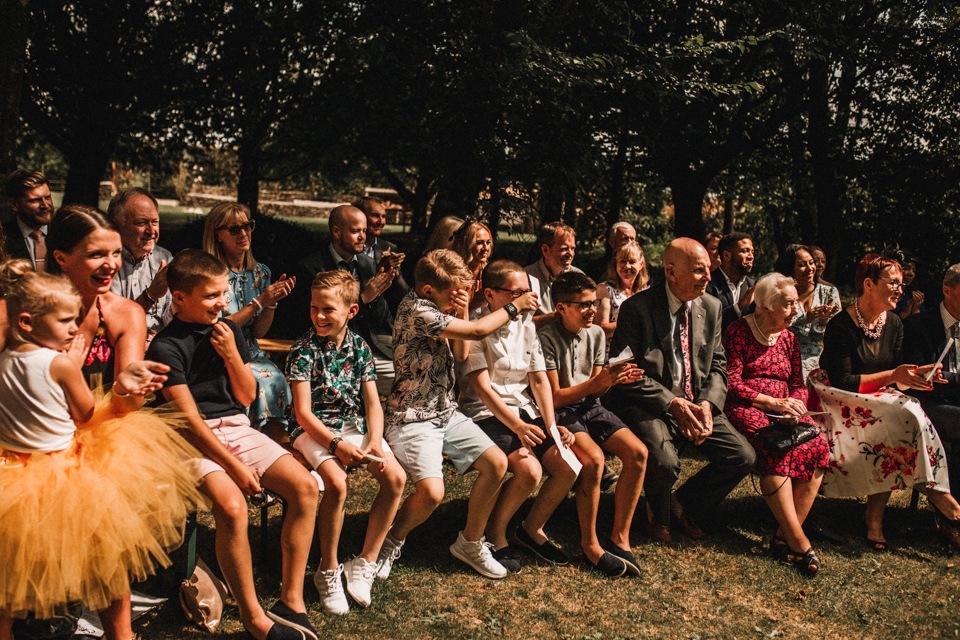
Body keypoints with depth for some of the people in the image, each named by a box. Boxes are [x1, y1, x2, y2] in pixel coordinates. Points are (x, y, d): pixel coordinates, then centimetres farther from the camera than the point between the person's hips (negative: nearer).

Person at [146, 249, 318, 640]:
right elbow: (189, 418, -13)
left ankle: (291, 600, -5)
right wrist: (234, 466, -18)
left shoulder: (229, 330, 8)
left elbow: (247, 396, 10)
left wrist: (231, 354, -7)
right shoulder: (166, 347, -9)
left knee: (305, 486, -13)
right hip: (195, 439, -6)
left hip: (237, 428, 6)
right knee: (232, 505, -32)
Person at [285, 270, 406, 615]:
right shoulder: (303, 350, -9)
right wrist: (336, 445, -26)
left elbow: (373, 403, 3)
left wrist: (374, 442, -15)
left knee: (396, 477, -17)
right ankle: (328, 571, -10)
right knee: (336, 482, -31)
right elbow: (303, 412, -13)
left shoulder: (359, 347, 4)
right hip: (314, 430, -4)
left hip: (354, 425, 5)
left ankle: (365, 562, -3)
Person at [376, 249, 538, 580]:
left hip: (446, 412, 9)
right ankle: (392, 542, 5)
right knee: (431, 492, -26)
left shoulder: (438, 307, 9)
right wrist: (515, 306, -8)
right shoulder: (416, 311, -21)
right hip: (412, 417, -9)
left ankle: (470, 542, 15)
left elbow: (461, 354, 13)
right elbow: (477, 331, -23)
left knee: (496, 463, -1)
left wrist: (463, 311, -1)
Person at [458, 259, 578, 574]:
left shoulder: (526, 325, 9)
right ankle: (495, 533, -2)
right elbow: (482, 387, -15)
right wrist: (517, 426, -25)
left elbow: (540, 380, 8)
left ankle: (532, 528, 11)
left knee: (569, 467, -14)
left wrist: (551, 425, -6)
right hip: (487, 414, -6)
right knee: (529, 469, -29)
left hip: (526, 411, 6)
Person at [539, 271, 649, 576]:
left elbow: (594, 391, 10)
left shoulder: (596, 334, 6)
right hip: (560, 412, -6)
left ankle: (619, 538, -6)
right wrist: (596, 382, -23)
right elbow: (554, 397, -13)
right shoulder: (547, 338, -13)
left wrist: (613, 380, -12)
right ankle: (590, 544, -15)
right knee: (593, 458, -32)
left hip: (590, 407, 7)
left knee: (637, 452, -16)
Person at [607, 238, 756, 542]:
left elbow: (718, 365, 10)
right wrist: (672, 404, -20)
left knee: (743, 456, -11)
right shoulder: (637, 308, -12)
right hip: (649, 404, -6)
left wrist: (707, 403, -10)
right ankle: (658, 516, 5)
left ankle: (686, 504, 15)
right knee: (665, 461, -32)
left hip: (695, 404, 6)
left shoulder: (711, 307, 6)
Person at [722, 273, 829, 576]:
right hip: (744, 409, -5)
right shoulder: (738, 331, -1)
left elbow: (799, 385, 16)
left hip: (783, 411, 6)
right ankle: (800, 542, -32)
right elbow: (731, 384, -8)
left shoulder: (789, 338, 19)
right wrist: (773, 403, -16)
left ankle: (785, 535, -24)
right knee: (776, 448, -35)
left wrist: (795, 404, -8)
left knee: (817, 446, -25)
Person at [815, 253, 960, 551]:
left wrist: (916, 375, -14)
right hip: (841, 401, -7)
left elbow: (896, 377, 8)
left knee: (907, 417, -26)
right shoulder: (841, 325, -13)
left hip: (879, 400, 7)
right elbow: (842, 381, -19)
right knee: (906, 415, -29)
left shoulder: (894, 324, 8)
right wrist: (891, 375, -22)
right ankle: (933, 490, -13)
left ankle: (876, 515, -20)